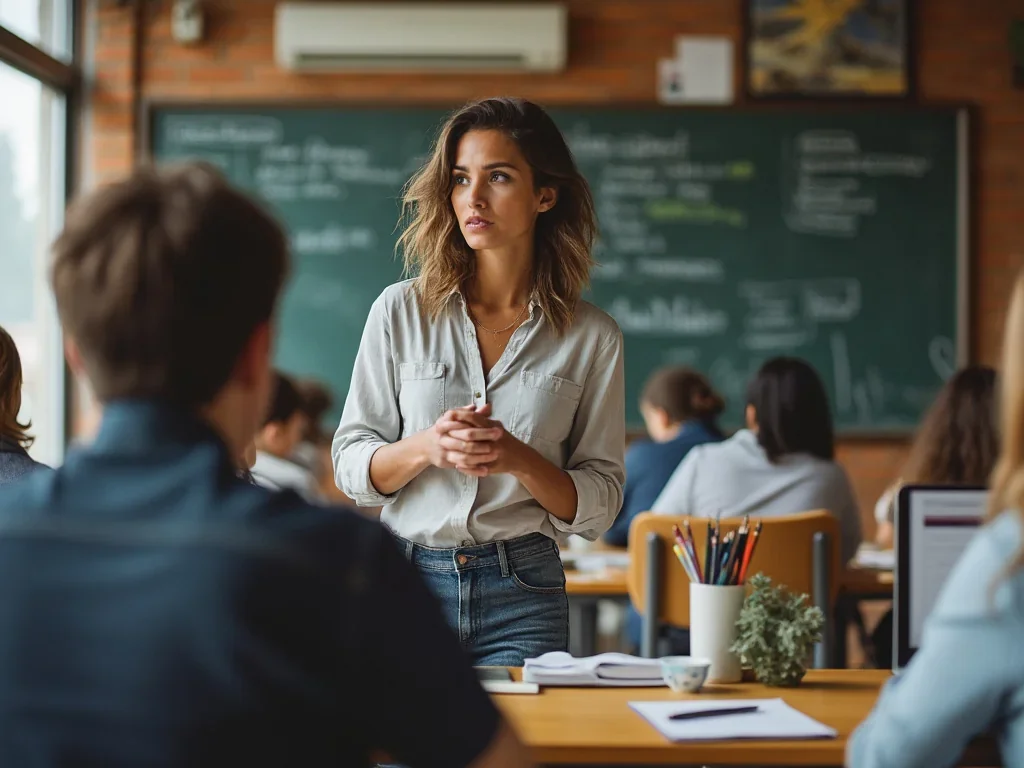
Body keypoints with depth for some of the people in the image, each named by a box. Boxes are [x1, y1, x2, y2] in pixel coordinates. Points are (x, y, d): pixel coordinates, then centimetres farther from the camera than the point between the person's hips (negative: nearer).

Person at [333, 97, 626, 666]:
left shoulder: (592, 336, 0)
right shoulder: (401, 311, 2)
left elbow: (599, 506, 1)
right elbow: (351, 465, 3)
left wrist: (519, 460, -17)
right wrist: (425, 447, -17)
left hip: (522, 596, 0)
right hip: (407, 577, 1)